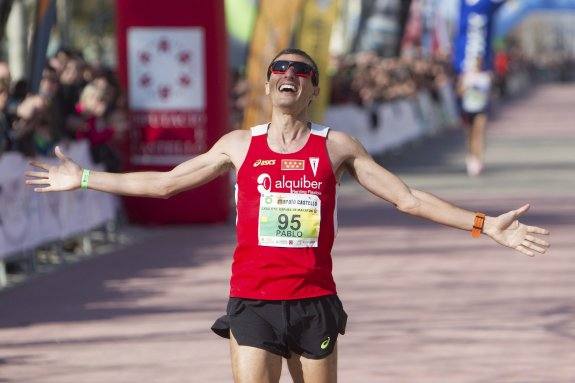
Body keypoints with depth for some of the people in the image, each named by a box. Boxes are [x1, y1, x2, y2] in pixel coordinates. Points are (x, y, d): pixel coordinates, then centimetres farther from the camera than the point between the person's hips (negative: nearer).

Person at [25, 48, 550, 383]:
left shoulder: (335, 147, 5)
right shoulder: (240, 146, 7)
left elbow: (408, 198, 6)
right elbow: (163, 183, 14)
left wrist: (485, 225, -1)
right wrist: (83, 180, 14)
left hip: (314, 303, 0)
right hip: (252, 303, 0)